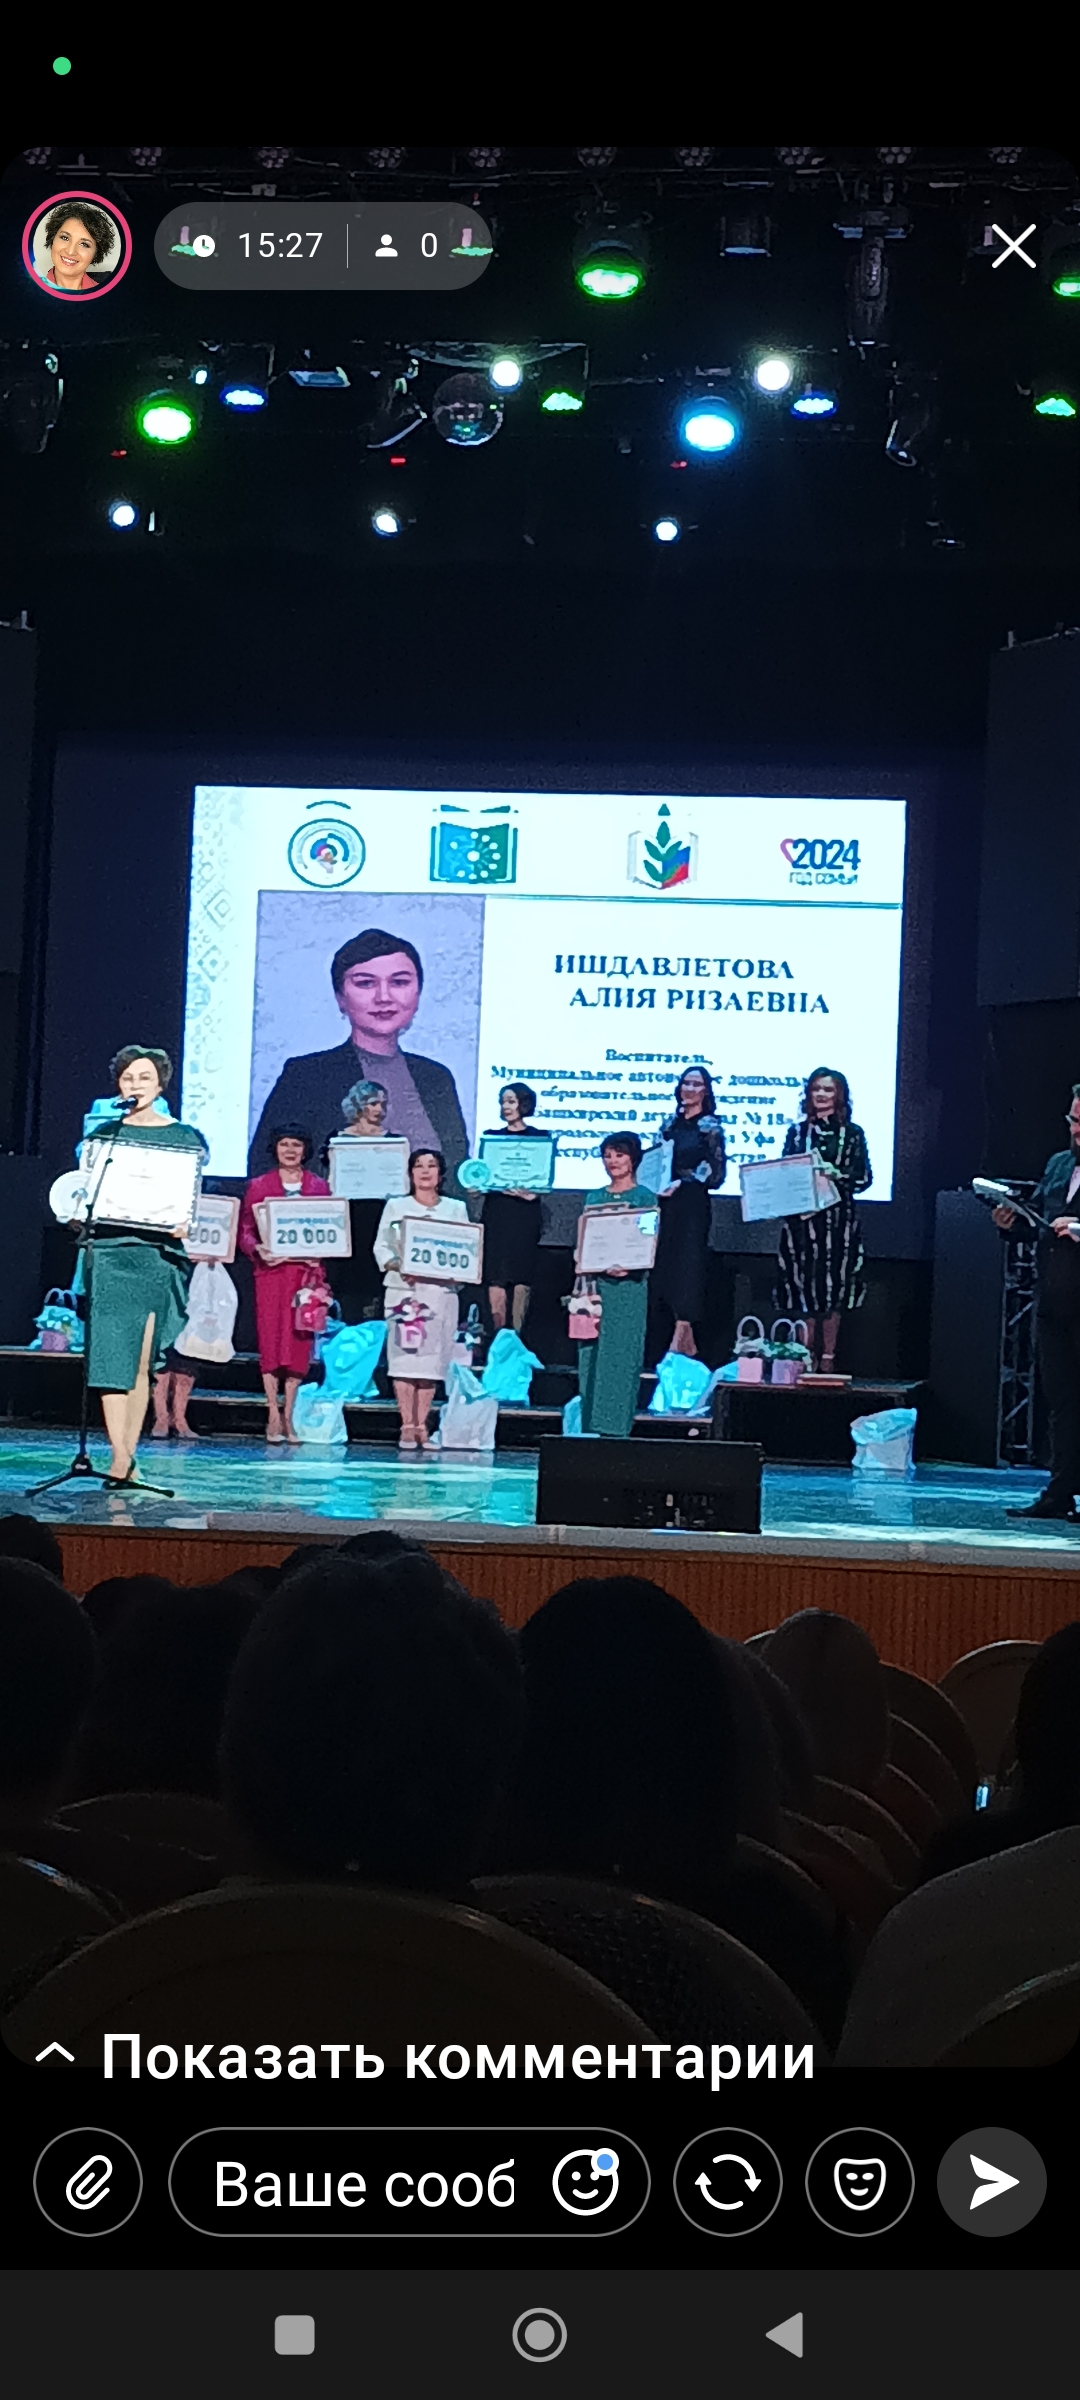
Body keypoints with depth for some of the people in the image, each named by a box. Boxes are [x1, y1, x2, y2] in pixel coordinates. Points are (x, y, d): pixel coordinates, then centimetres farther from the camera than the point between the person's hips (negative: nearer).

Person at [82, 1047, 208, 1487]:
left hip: (158, 1256, 0)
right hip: (108, 1252, 0)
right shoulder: (103, 1133, 12)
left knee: (141, 1362, -1)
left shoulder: (183, 1137, 9)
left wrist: (187, 1224, -11)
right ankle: (120, 1456, -17)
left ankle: (128, 1454, 7)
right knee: (110, 1355, -12)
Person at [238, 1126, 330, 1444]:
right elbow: (244, 1230, 5)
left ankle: (289, 1417, 4)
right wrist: (257, 1249, -14)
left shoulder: (319, 1187, 12)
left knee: (299, 1341, -1)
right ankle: (273, 1416, -5)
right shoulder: (259, 1186, 9)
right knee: (270, 1338, -6)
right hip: (270, 1270, -1)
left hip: (306, 1271, 1)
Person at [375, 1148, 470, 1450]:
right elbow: (381, 1246, 5)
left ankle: (421, 1426, 3)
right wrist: (397, 1265, -14)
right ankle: (407, 1426, -6)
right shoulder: (395, 1207, 10)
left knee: (432, 1358, -1)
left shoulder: (456, 1209, 13)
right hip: (403, 1289, -1)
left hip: (442, 1291, 1)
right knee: (404, 1356, -8)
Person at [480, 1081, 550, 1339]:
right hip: (495, 1211, 2)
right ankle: (499, 1336, -5)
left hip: (525, 1212, -2)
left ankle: (516, 1336, -1)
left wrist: (534, 1190, -15)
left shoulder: (538, 1137, 6)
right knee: (495, 1277, -6)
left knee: (522, 1277, -3)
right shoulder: (492, 1136, 13)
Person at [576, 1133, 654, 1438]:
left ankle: (616, 1427, -4)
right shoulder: (594, 1198, 15)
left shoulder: (645, 1197, 2)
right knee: (591, 1354, 2)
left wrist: (629, 1265, -20)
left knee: (622, 1353, -5)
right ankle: (591, 1427, 6)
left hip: (628, 1284, -4)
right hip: (595, 1282, 4)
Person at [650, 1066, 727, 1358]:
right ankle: (688, 1344, 12)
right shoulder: (671, 1124, 14)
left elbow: (716, 1172, -9)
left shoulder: (710, 1127, -3)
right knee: (666, 1269, 4)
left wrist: (681, 1183, -18)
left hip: (692, 1205, -6)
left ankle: (677, 1344, -8)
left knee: (686, 1270, -8)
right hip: (666, 1205, 6)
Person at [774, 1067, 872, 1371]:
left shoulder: (852, 1133, 6)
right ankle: (806, 1356, 1)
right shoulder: (797, 1131, 12)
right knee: (805, 1286, -2)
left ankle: (828, 1358, 3)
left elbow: (863, 1177, 1)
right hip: (802, 1217, 1)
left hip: (838, 1217, -1)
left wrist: (837, 1175, -15)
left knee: (833, 1287, -1)